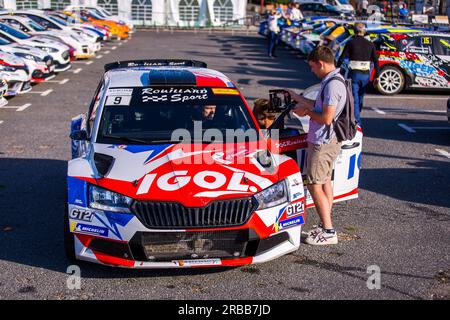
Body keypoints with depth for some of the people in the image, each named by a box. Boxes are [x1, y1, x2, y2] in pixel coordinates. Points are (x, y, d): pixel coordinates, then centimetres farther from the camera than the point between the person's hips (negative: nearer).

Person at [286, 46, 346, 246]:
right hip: (327, 141, 11)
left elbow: (326, 118, -25)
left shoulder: (333, 84, -22)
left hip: (323, 143, -11)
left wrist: (306, 112, -10)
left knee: (314, 185, -6)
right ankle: (326, 226, 26)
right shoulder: (332, 80, 11)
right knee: (325, 182, 16)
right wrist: (299, 99, 22)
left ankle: (328, 232, -2)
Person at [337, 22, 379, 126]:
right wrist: (376, 76, 5)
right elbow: (376, 61, 1)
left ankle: (357, 123, -9)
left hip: (354, 74, -4)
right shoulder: (370, 44, 3)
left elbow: (341, 58, -6)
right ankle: (356, 117, 35)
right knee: (360, 98, 19)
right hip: (365, 75, 4)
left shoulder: (351, 43, -6)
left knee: (354, 99, -2)